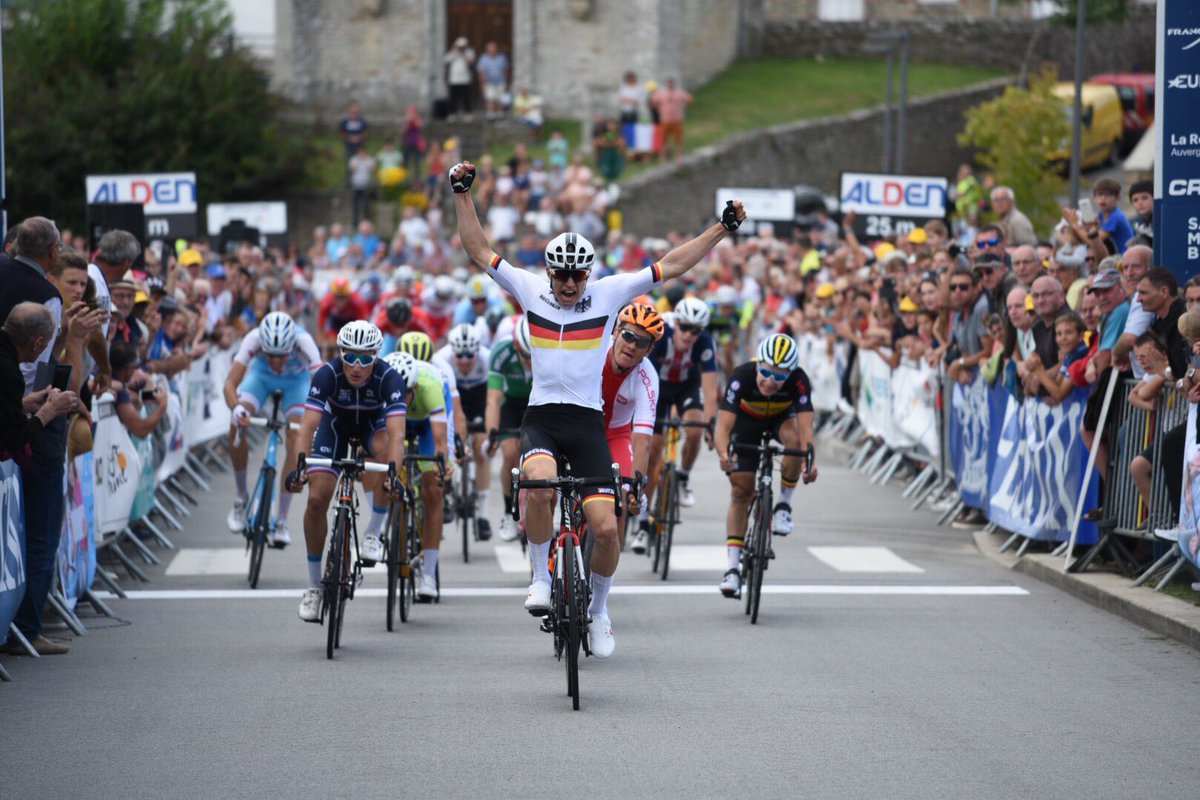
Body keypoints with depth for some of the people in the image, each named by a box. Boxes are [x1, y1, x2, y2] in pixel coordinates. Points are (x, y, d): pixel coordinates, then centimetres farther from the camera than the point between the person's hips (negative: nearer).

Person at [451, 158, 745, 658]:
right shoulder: (530, 290, 6)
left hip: (587, 422, 1)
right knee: (541, 485, -34)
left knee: (606, 528, -9)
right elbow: (480, 252, 7)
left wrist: (722, 230, 2)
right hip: (540, 417, -1)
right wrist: (462, 195, 1)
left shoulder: (609, 294, 5)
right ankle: (541, 579, -12)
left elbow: (671, 266, 6)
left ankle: (598, 610, 17)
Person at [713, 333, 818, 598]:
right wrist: (724, 455, -61)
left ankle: (784, 504, -11)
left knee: (793, 437, -35)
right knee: (741, 491, -8)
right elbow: (724, 425, -41)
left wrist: (809, 462, -61)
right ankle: (732, 568, -3)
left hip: (781, 418, 0)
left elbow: (805, 426, -42)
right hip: (747, 421, 0)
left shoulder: (799, 381, -35)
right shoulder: (742, 376, -37)